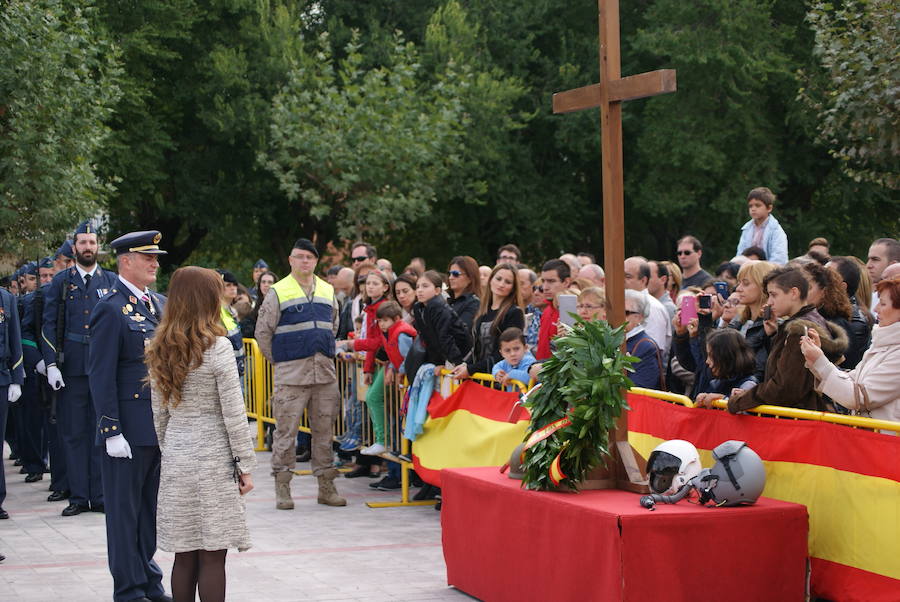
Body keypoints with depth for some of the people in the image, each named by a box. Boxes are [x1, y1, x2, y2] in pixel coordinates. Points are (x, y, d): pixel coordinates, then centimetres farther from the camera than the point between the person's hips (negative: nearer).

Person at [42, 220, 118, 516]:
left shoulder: (111, 281, 9)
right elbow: (49, 325, 4)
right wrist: (51, 364, -6)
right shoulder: (61, 281, 6)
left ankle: (100, 495, 8)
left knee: (101, 432, 2)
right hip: (71, 368, 0)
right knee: (73, 433, 1)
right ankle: (78, 496, 7)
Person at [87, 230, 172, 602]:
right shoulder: (111, 309, -11)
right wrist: (111, 431, -17)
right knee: (125, 511, 3)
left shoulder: (160, 304, 13)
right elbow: (101, 375, -13)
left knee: (150, 509, 15)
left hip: (161, 427, 7)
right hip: (128, 430, -7)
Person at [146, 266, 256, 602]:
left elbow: (159, 414, 12)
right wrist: (245, 465, -4)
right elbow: (233, 414, -11)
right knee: (212, 557, -2)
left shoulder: (160, 350, 7)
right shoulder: (217, 347, -11)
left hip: (175, 459, 6)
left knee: (185, 556, 9)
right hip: (213, 458, -6)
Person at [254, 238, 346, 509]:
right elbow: (263, 332, 1)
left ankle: (326, 486, 14)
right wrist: (279, 361, 2)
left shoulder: (327, 291, 13)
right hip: (291, 374, -4)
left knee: (324, 429, 7)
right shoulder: (278, 292, -2)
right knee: (286, 430, -3)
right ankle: (282, 487, 4)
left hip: (325, 372, 5)